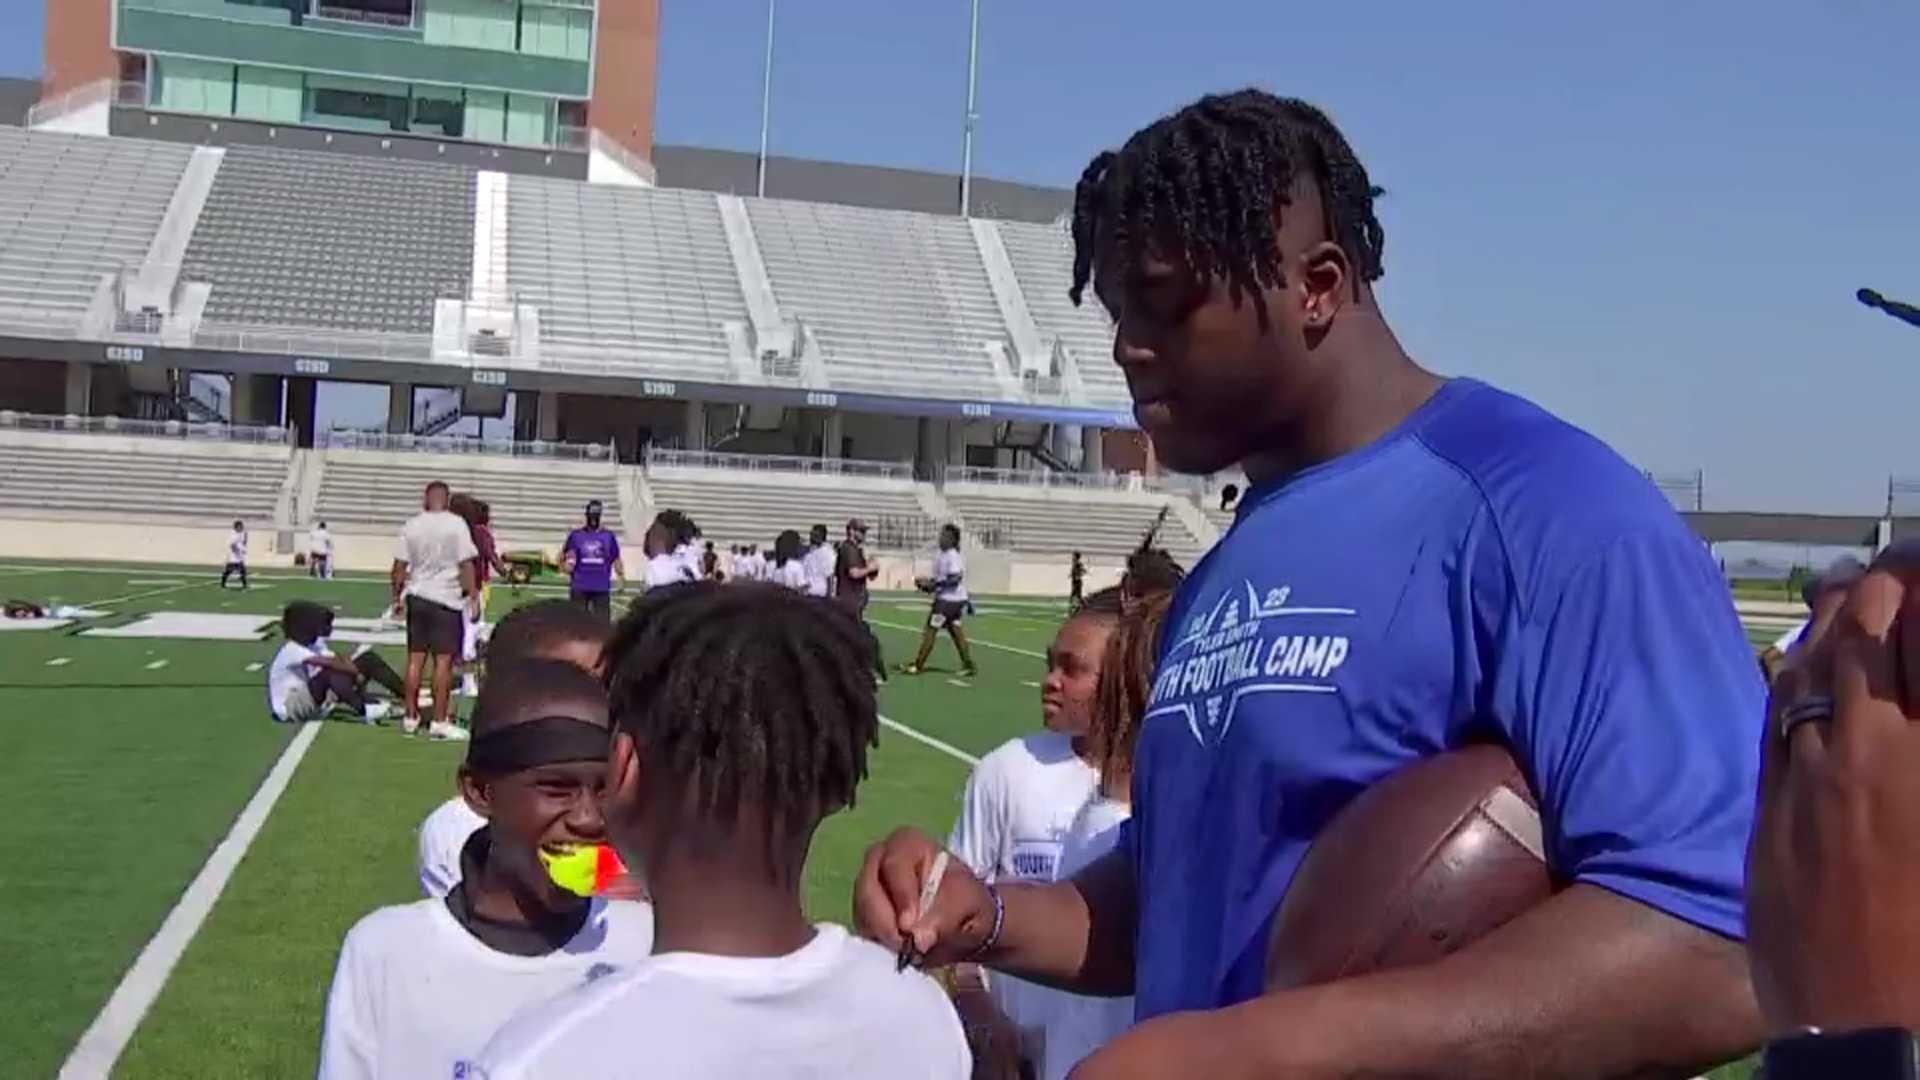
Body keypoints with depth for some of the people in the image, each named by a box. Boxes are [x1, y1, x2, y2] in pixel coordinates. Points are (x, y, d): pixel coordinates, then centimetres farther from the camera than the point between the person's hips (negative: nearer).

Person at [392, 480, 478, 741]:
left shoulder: (411, 525, 3)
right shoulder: (456, 525, -7)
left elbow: (399, 566, 4)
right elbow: (466, 564, -10)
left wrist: (397, 596, 15)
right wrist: (473, 597, -5)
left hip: (417, 597, 4)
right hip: (447, 600, -4)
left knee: (415, 658, 11)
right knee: (444, 660, -1)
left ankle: (411, 717, 19)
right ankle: (439, 722, -1)